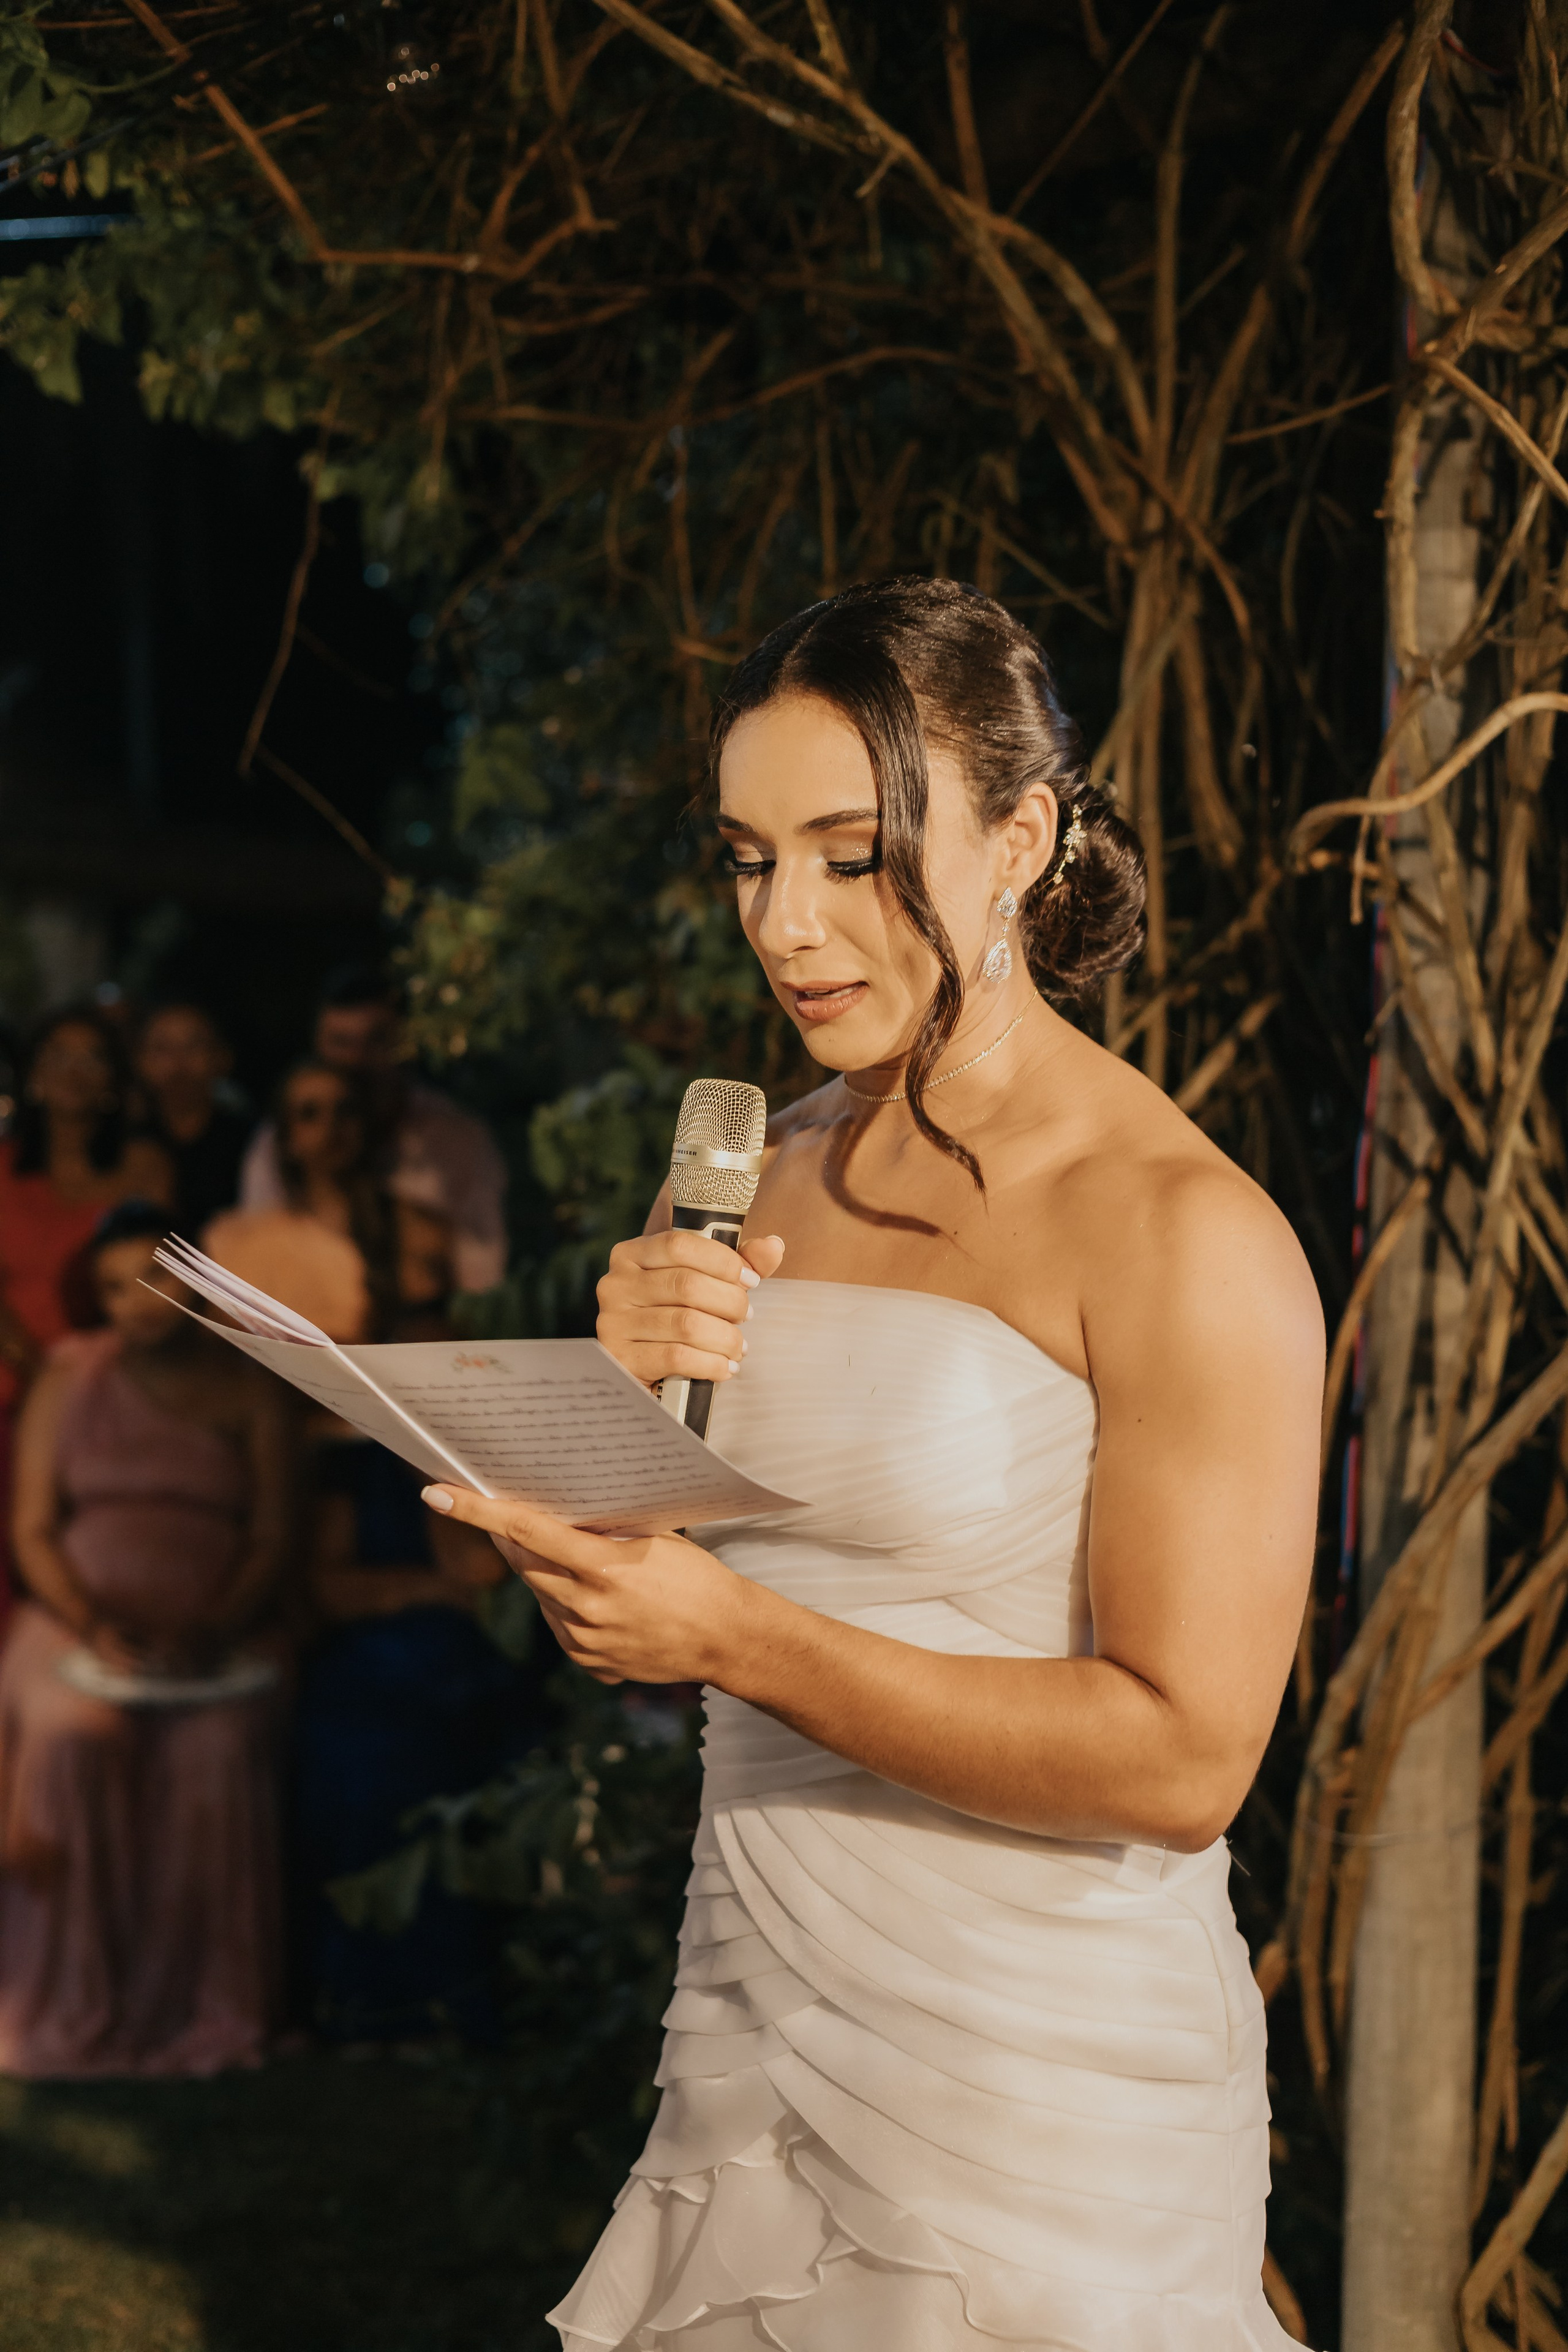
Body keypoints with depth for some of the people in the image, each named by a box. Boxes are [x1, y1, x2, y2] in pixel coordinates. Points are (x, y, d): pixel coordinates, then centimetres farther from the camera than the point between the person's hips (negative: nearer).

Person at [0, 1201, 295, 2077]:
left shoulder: (249, 1390, 7)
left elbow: (272, 1540, 2)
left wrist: (208, 1632, -14)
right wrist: (93, 1627, -13)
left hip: (214, 1637, 0)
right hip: (85, 1624, 0)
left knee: (219, 1757, -24)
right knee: (71, 1740, -26)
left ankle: (202, 2016, -11)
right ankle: (73, 2014, -18)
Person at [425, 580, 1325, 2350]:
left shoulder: (1183, 1234, -14)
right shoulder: (762, 1177, 6)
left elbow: (1181, 1762, -20)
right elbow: (623, 1639, 9)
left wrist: (735, 1635, -25)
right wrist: (630, 1404, -11)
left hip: (1041, 2086, -6)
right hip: (754, 2030, 6)